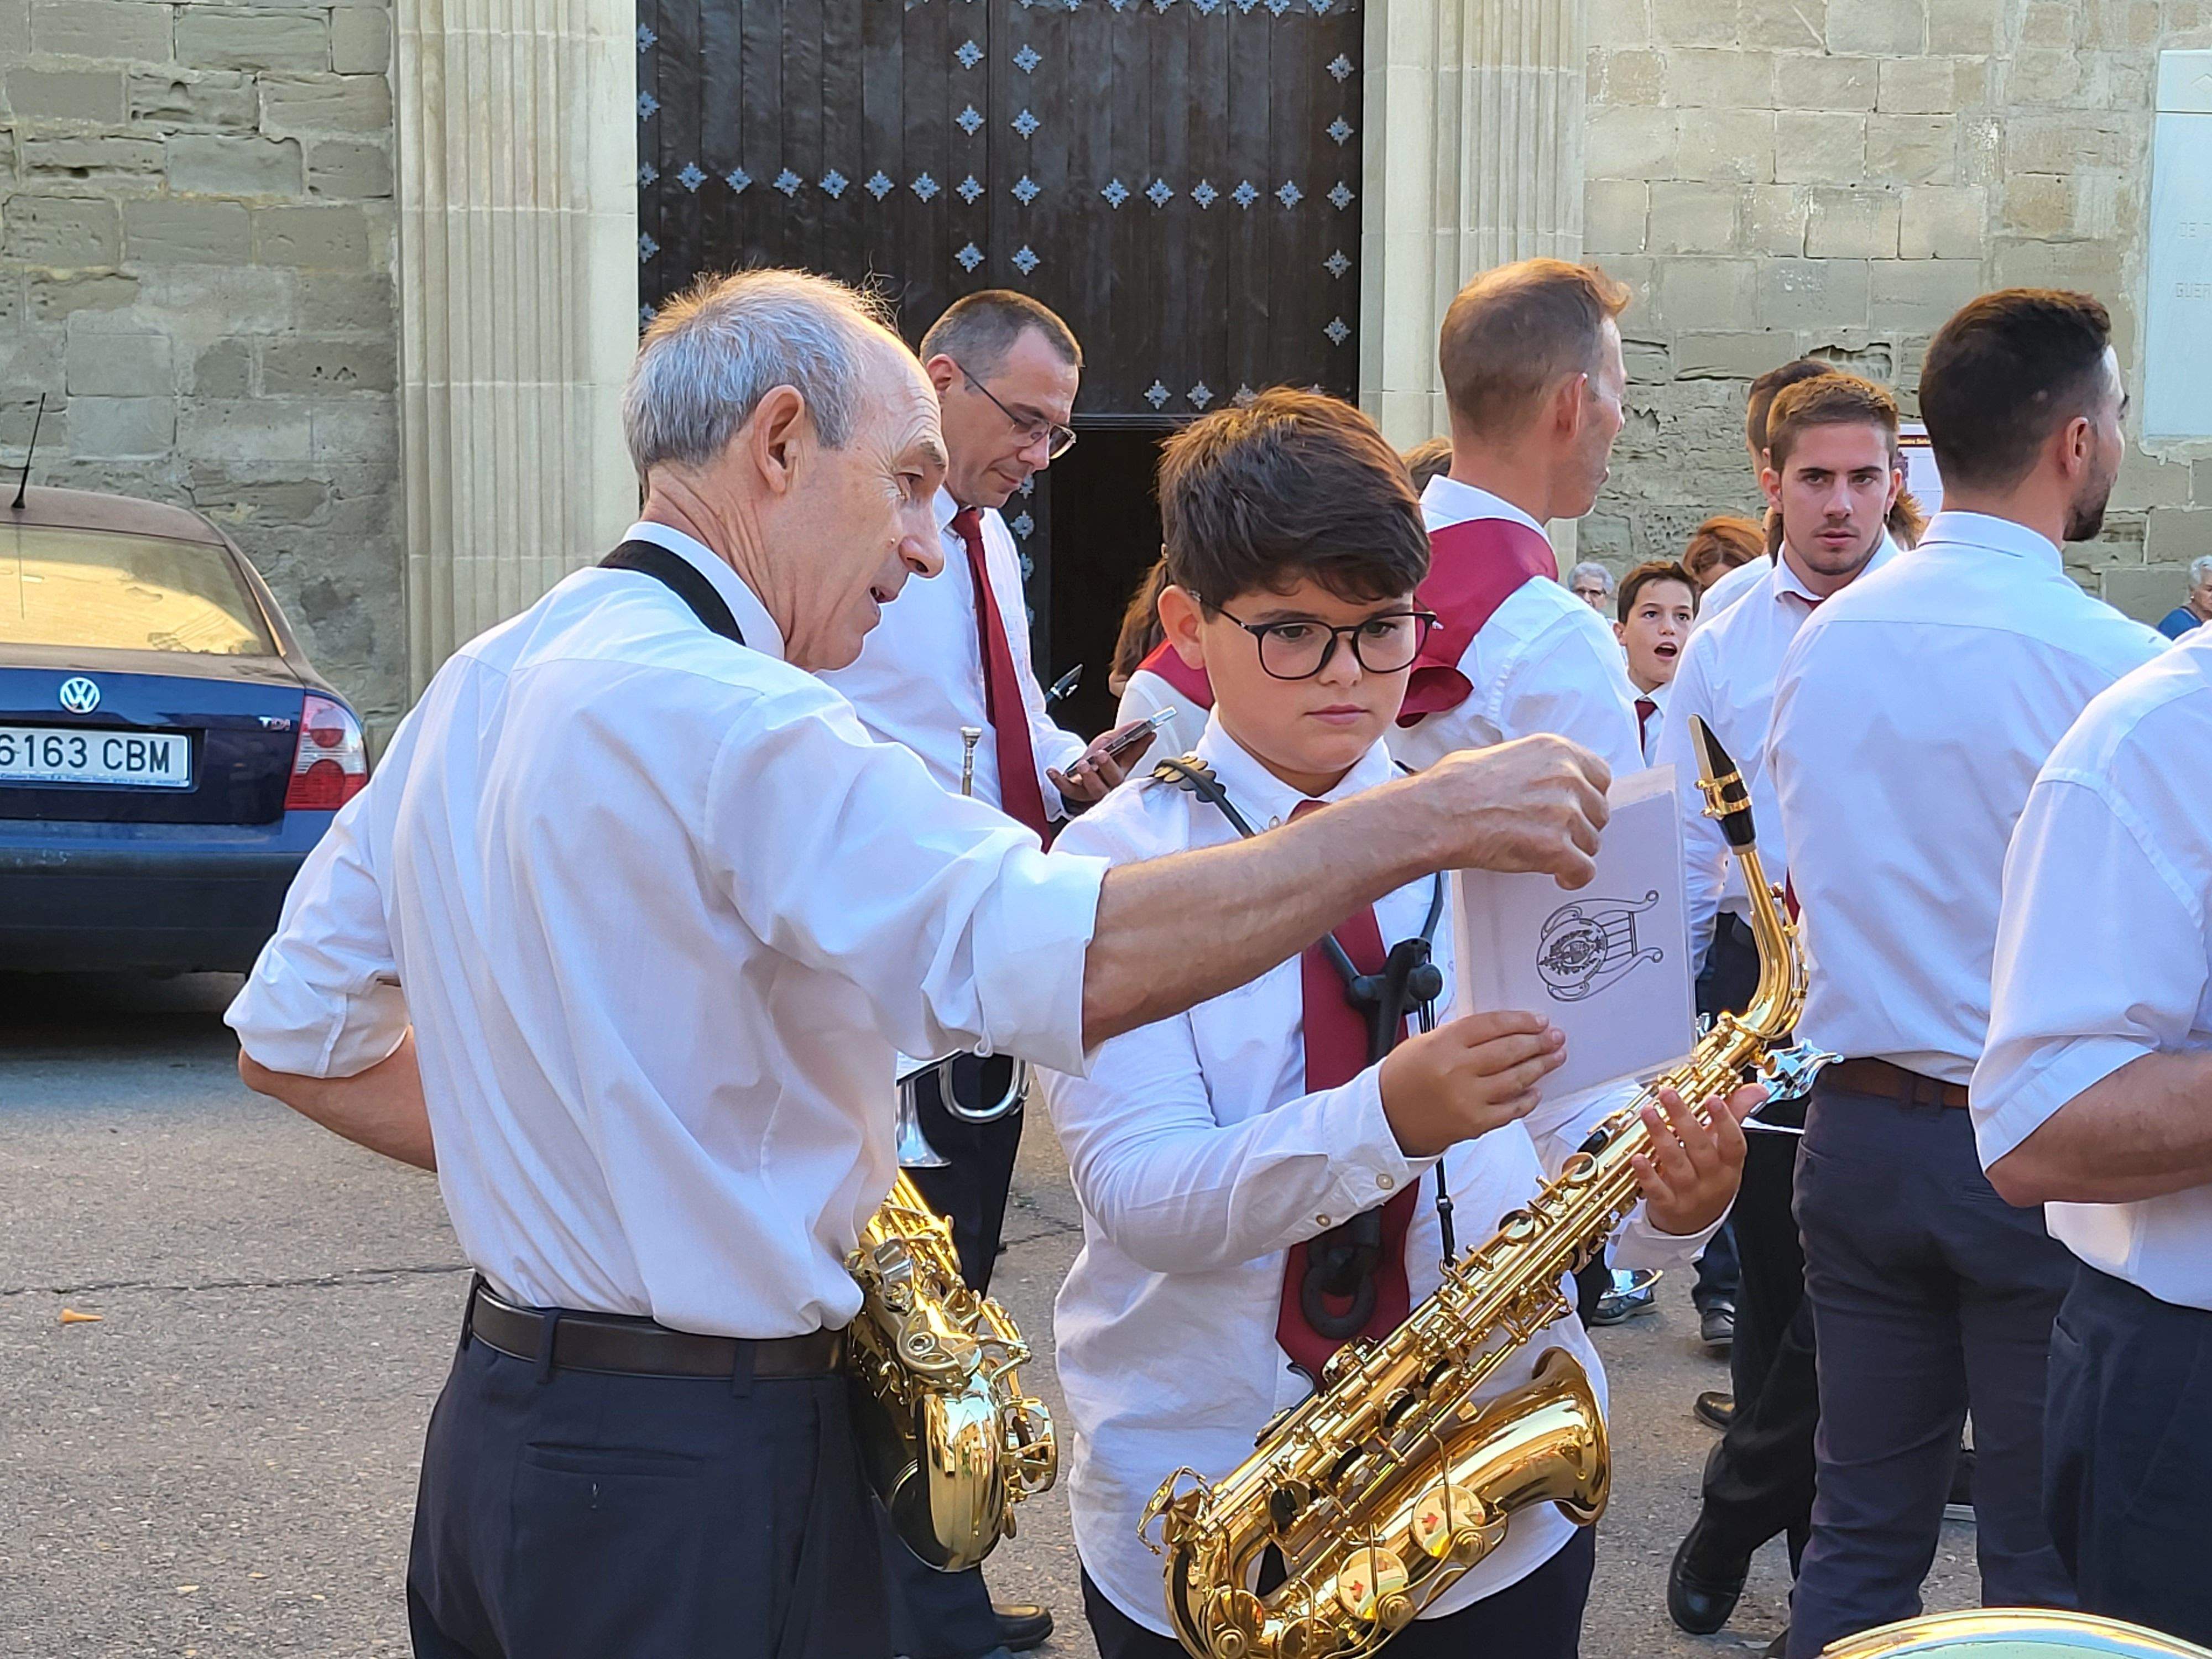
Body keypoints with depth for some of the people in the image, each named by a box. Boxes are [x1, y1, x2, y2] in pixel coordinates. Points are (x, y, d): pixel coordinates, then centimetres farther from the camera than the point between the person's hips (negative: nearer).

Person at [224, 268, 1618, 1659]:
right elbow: (1069, 960, -33)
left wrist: (586, 1163, 9)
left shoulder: (482, 689, 8)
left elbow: (295, 1038, 14)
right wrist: (1429, 819, -26)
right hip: (698, 1477, -9)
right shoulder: (722, 715, -21)